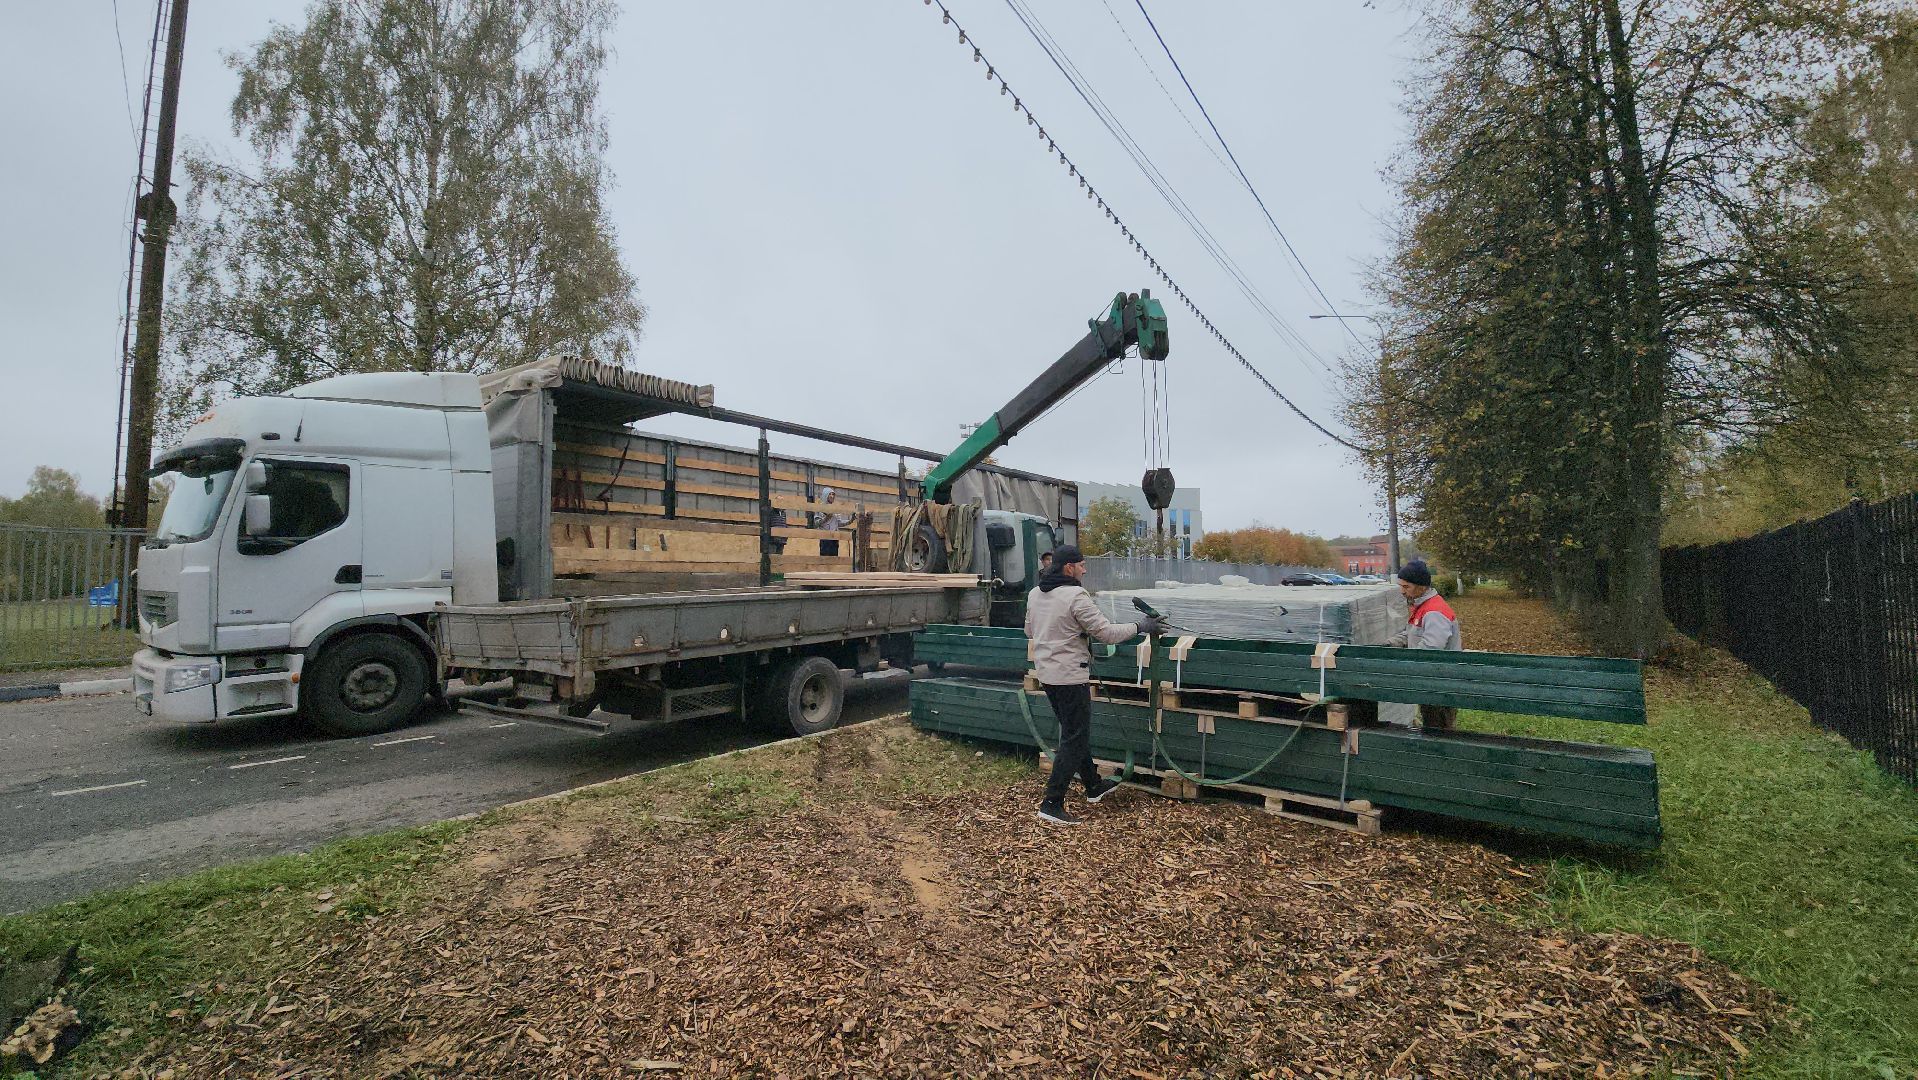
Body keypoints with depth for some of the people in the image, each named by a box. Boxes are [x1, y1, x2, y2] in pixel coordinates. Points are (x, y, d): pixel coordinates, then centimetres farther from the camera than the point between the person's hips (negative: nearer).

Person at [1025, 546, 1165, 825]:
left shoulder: (1034, 594, 6)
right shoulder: (1076, 596, -19)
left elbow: (1030, 631, 19)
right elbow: (1106, 632, -18)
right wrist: (1140, 627, -5)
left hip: (1045, 673, 9)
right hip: (1070, 676, -9)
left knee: (1074, 732, 21)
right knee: (1075, 739, 1)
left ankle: (1094, 785, 36)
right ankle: (1052, 804, 1)